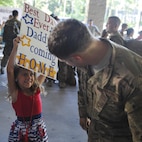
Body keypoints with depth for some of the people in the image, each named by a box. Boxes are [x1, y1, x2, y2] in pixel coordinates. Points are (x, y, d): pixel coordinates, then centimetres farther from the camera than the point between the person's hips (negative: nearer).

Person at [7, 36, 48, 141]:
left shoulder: (36, 88, -1)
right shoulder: (15, 92, -11)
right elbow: (10, 70, -24)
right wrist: (15, 48, -29)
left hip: (39, 127, 3)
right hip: (20, 129, -3)